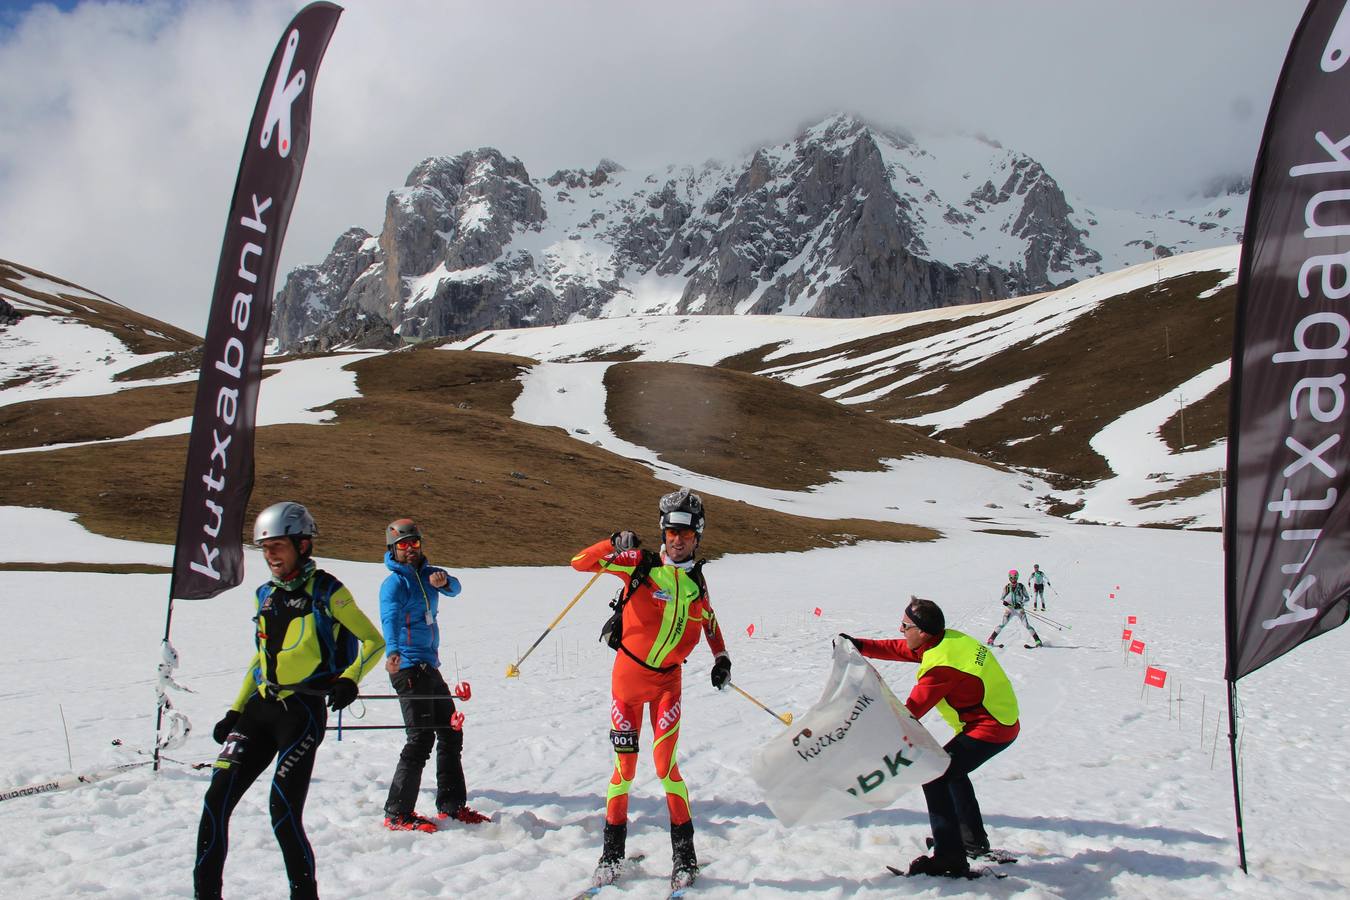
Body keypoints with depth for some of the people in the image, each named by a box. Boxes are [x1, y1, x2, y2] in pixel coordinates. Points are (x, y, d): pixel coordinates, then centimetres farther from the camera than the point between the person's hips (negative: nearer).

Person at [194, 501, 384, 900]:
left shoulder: (327, 592, -5)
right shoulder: (266, 595, 15)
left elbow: (373, 642, -4)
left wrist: (349, 678, -22)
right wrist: (235, 710, 17)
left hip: (302, 712, -6)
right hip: (260, 707, 7)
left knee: (283, 810, -12)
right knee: (216, 801, 0)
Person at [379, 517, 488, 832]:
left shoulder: (427, 573, 12)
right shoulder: (394, 582, -9)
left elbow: (455, 589, -3)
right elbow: (390, 617, -26)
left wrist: (443, 582, -27)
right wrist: (392, 651, -44)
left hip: (430, 667, 8)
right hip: (409, 667, -8)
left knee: (451, 733, 13)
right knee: (421, 738, -11)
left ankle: (451, 806, 24)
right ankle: (397, 814, -3)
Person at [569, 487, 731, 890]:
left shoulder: (696, 581, 5)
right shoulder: (641, 563, -7)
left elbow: (709, 620, 24)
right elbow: (580, 563, -11)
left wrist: (721, 658, 12)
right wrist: (615, 545, -26)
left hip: (667, 679, 1)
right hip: (628, 674, -1)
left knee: (665, 765, -6)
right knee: (625, 765, 3)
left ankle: (684, 854, 8)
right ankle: (612, 852, 19)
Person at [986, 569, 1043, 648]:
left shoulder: (1021, 586, -5)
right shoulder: (1006, 587, -3)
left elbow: (1027, 598, -1)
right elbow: (1001, 599, 2)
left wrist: (1021, 603, -19)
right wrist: (1003, 602, -21)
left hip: (1020, 609, 0)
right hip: (1009, 609, 0)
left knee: (1026, 625, -10)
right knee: (1002, 624, -14)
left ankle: (1038, 641, -1)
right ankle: (990, 640, -12)